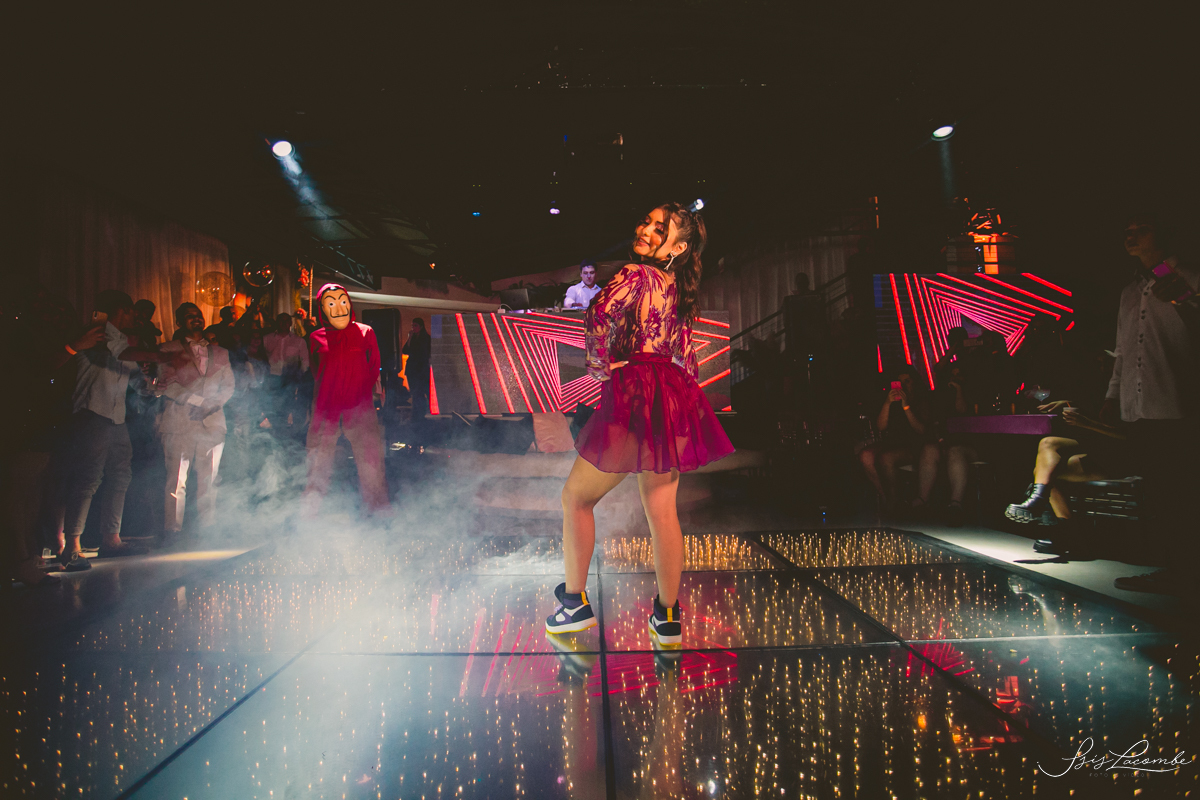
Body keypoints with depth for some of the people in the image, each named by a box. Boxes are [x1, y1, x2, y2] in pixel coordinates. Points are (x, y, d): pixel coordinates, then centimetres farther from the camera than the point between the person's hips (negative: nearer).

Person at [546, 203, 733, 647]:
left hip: (636, 393, -8)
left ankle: (575, 603, 18)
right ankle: (668, 617, 20)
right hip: (676, 400, 8)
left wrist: (599, 364, -13)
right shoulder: (678, 289, 17)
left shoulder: (636, 274, -7)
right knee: (661, 508, 12)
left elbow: (602, 311, -26)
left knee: (577, 496, 10)